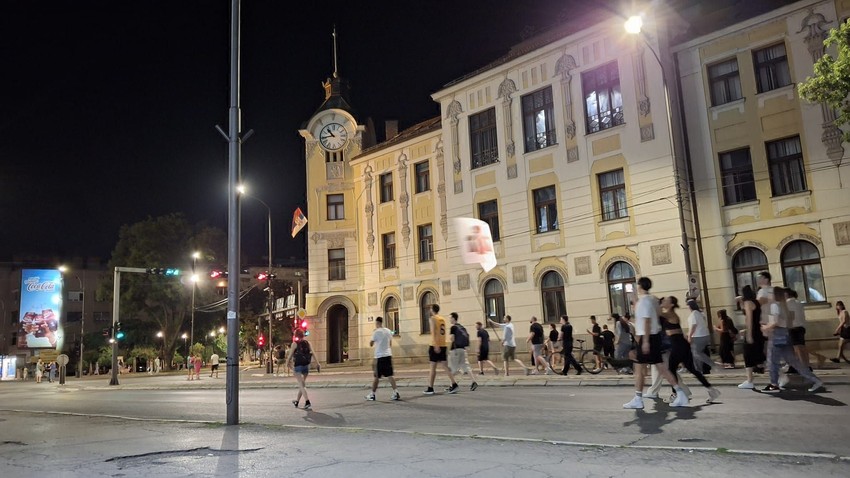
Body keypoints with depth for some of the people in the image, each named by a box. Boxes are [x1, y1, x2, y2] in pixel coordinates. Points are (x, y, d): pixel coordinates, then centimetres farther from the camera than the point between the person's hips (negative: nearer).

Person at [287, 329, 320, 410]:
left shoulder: (295, 343, -6)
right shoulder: (307, 343, 7)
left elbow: (290, 355, -7)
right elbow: (313, 353, 2)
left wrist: (287, 363, 6)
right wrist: (317, 364, 0)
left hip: (298, 365, -5)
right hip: (306, 365, 6)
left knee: (302, 385, -8)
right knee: (301, 384, 20)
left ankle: (308, 403, -21)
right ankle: (297, 401, 34)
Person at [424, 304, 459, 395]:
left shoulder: (432, 318, -5)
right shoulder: (443, 319, 15)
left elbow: (434, 332, -16)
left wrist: (435, 345, -23)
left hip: (435, 345, -6)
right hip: (443, 345, 6)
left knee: (433, 367, 0)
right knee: (445, 366, 6)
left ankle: (430, 388, 6)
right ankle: (454, 384, -6)